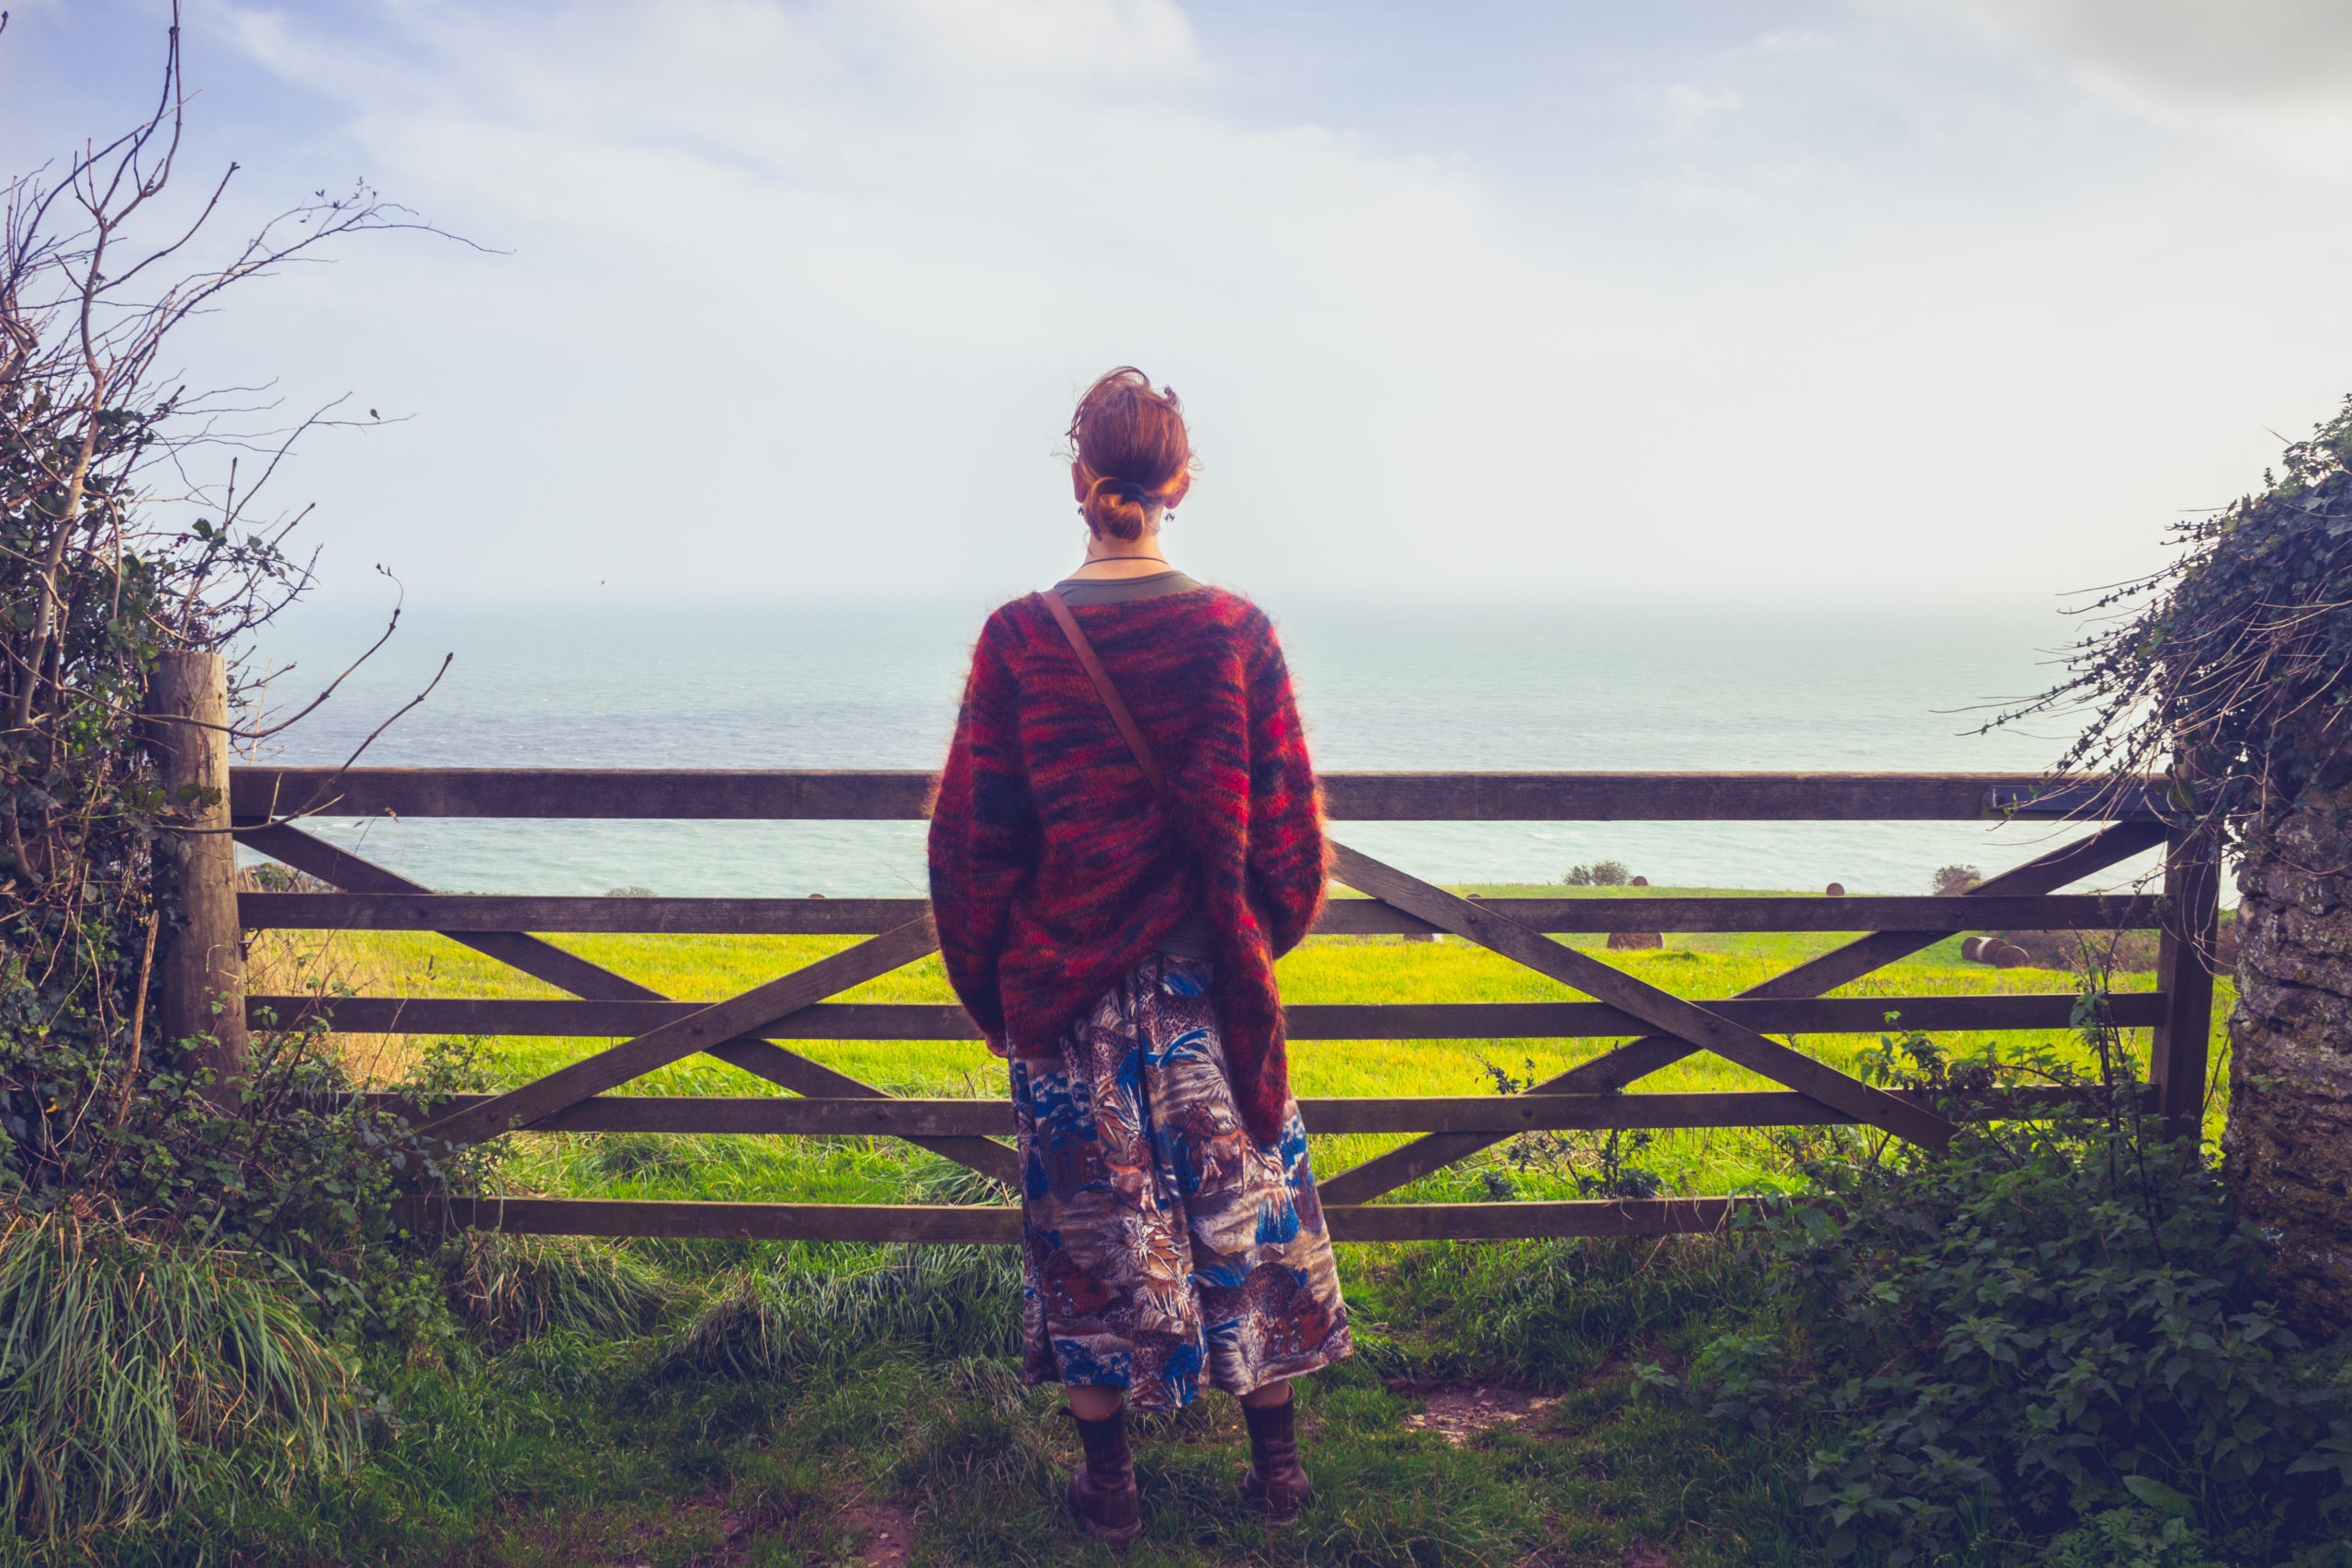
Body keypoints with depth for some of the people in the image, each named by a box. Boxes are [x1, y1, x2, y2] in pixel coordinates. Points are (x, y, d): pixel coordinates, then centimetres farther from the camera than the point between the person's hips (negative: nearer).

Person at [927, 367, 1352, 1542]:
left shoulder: (1018, 640, -11)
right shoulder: (1239, 632, -8)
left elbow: (973, 836, -5)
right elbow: (1286, 829, -2)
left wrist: (989, 986, 9)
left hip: (1066, 984, -1)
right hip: (1209, 984, 1)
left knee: (1093, 1223, 13)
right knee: (1240, 1206, 16)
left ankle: (1109, 1480, 26)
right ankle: (1276, 1465, 29)